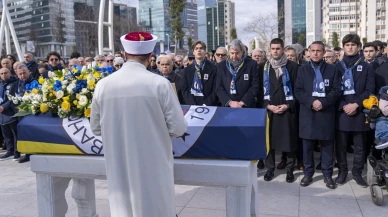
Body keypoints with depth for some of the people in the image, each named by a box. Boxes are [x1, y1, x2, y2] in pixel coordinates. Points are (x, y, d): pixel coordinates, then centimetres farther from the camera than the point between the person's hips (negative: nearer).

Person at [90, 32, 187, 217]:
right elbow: (178, 128, -10)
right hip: (153, 167, -3)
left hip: (119, 168, 3)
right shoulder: (159, 83, -13)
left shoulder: (103, 85, -4)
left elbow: (96, 128, 8)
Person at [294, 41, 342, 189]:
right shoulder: (302, 70, 9)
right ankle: (308, 173, 18)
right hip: (307, 113, 1)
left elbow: (337, 91, -1)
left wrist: (323, 102, -16)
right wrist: (311, 102, -14)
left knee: (327, 144, 5)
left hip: (326, 113, -1)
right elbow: (298, 91, 1)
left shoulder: (333, 70, 6)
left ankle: (327, 174, 17)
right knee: (307, 145, 6)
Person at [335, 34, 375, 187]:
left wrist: (356, 104, -14)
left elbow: (369, 90, -1)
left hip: (359, 112, 0)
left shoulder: (367, 68, 8)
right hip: (341, 111, 0)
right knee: (341, 145, 5)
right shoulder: (337, 67, 8)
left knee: (360, 146, 6)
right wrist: (344, 106, -11)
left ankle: (357, 173, 19)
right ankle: (342, 171, 18)